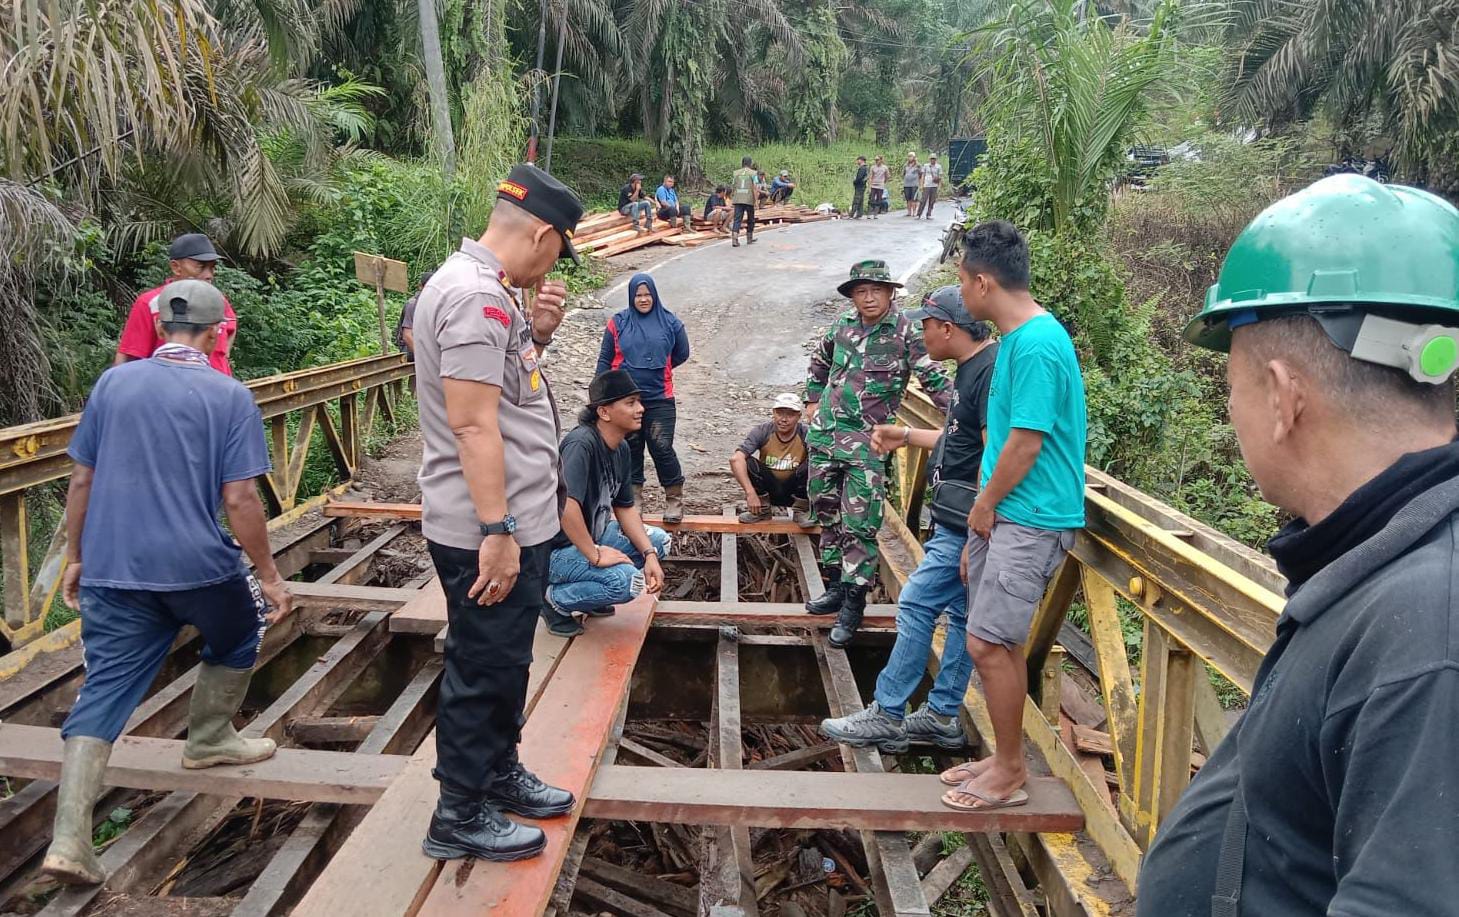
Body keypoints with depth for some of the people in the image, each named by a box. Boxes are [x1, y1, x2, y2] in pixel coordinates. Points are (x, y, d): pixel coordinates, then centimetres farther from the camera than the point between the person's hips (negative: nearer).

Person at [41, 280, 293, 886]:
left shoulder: (112, 383, 5)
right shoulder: (229, 396, -7)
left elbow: (82, 481, 9)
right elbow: (239, 500, -11)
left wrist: (76, 557, 20)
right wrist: (270, 577, -3)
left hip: (111, 570, 4)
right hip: (198, 566, -3)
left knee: (103, 693, 7)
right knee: (238, 639, 27)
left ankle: (69, 840, 1)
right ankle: (209, 739, 40)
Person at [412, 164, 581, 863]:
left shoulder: (485, 288, 12)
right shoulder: (475, 293, -20)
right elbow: (472, 421, -25)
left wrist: (537, 334, 4)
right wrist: (497, 531, -24)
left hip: (516, 521, 10)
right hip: (488, 533, -10)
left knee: (505, 661, 23)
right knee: (483, 670, 5)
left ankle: (500, 773, 41)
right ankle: (460, 817, 22)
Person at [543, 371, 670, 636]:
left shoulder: (621, 448, 4)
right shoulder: (582, 443, -25)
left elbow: (625, 507, 10)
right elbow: (567, 504, -37)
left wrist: (649, 554, -1)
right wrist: (595, 555, -27)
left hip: (592, 535, 10)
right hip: (557, 548, -10)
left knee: (659, 540, 9)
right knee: (627, 580, -29)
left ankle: (588, 596, 12)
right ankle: (555, 598, -4)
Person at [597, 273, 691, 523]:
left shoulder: (670, 322, 1)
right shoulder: (618, 323, 2)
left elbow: (682, 353, 14)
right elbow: (605, 359, 5)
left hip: (659, 399, -1)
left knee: (662, 448, -6)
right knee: (631, 449, 10)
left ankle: (674, 498, 9)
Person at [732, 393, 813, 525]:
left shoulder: (806, 435, -17)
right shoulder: (762, 431, -17)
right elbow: (735, 459, -29)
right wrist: (750, 493, -37)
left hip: (794, 491, -1)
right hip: (768, 489, 1)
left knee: (811, 465, -28)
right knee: (748, 462, -24)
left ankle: (801, 511, -4)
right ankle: (762, 510, -3)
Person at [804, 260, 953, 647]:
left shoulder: (905, 332, -10)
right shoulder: (843, 324, 5)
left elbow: (934, 379, -11)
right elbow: (820, 360, 23)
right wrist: (813, 400, 23)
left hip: (866, 442, -5)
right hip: (824, 433, 6)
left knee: (858, 526, -6)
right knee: (826, 513, 15)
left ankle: (852, 604, 5)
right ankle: (836, 586, 30)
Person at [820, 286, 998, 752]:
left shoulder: (991, 371, -19)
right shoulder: (972, 368, 13)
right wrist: (908, 436, 23)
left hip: (965, 524, -10)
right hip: (958, 520, 10)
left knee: (916, 604, -4)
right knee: (960, 615, 14)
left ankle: (887, 717, 6)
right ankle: (942, 716, 24)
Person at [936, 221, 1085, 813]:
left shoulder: (1037, 345, -19)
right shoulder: (1014, 337, 13)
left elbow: (1026, 441, -20)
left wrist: (984, 504, -6)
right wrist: (982, 512, 18)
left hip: (1029, 518, -10)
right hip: (1001, 514, 10)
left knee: (988, 642, -6)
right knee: (1000, 641, 15)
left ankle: (1010, 774, 10)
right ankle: (1005, 759, 28)